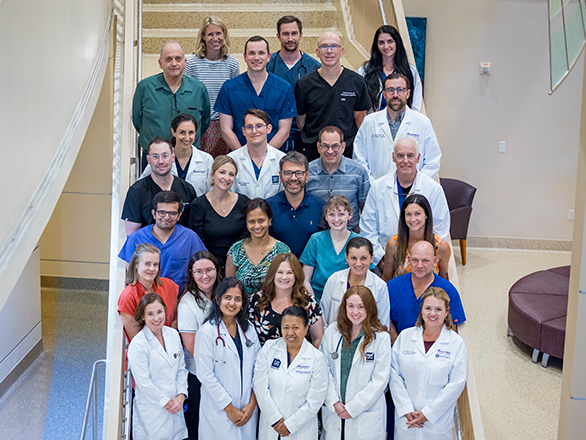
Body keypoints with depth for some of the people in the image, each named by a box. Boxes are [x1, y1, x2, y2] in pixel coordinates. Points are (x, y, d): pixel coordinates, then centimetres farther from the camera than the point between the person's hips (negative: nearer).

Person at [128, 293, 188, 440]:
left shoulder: (173, 334, 4)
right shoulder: (138, 344, -14)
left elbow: (181, 369, 9)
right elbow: (143, 382, -14)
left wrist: (181, 396, -3)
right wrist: (166, 402, -10)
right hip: (151, 412, -5)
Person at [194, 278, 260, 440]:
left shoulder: (248, 329, 6)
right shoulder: (207, 332, -9)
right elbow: (205, 375, -12)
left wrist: (252, 403, -4)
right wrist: (229, 408, -11)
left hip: (247, 409, 4)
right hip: (219, 412, -4)